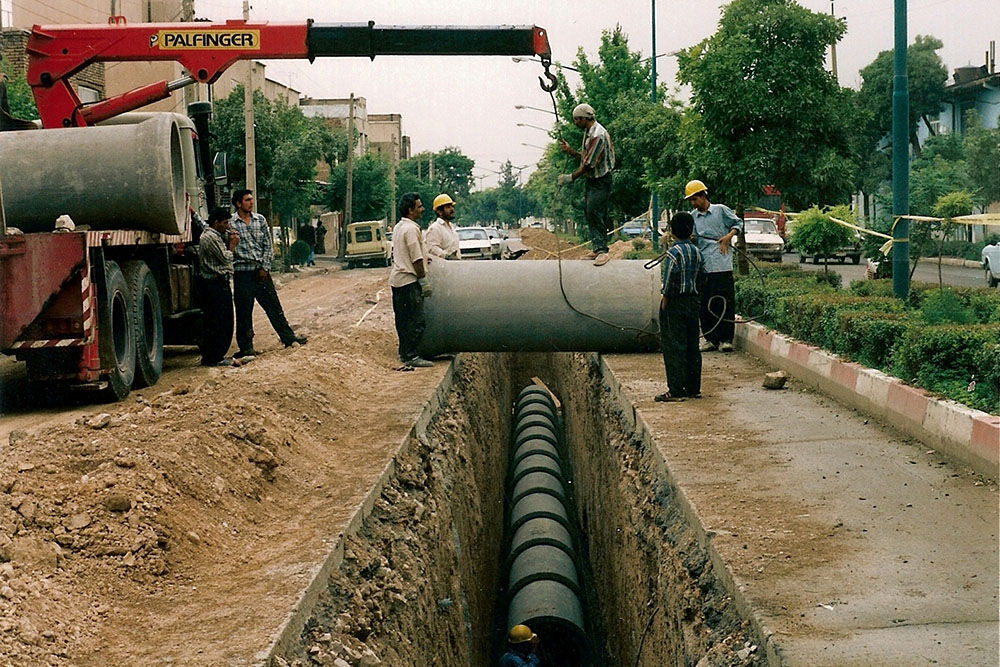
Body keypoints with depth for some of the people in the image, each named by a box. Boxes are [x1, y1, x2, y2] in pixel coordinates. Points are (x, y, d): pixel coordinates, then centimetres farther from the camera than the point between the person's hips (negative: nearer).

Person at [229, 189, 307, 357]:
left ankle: (288, 337, 18)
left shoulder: (260, 220, 8)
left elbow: (268, 245, 7)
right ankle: (245, 347, 10)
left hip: (261, 271, 3)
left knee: (273, 305, 9)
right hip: (242, 272, -3)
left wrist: (264, 267, 0)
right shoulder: (230, 223, -4)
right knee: (244, 311, 2)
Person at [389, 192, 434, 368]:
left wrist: (423, 259, 23)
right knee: (416, 320, -7)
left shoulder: (398, 227, 14)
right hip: (409, 280, -10)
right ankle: (411, 356, -7)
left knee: (403, 319, 15)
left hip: (397, 279, 10)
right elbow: (416, 260, -18)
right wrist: (422, 278, -8)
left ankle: (404, 353, 21)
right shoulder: (411, 229, -16)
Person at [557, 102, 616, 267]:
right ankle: (596, 249, 18)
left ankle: (602, 251, -9)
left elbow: (589, 164, -23)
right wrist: (570, 150, 0)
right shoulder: (588, 132, 10)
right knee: (589, 213, 11)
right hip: (591, 179, 10)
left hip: (601, 181, -10)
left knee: (595, 214, -12)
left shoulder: (598, 135, -22)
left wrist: (571, 177, -16)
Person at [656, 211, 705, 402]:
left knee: (674, 346, -3)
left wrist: (664, 300, -14)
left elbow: (670, 280, -22)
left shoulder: (674, 252, -15)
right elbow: (701, 276, 11)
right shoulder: (697, 252, 7)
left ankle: (676, 391, -3)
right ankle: (693, 388, 16)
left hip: (675, 303, -7)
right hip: (693, 301, 7)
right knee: (692, 345, 11)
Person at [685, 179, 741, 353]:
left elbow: (738, 223, 12)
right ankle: (711, 339, 11)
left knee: (726, 302, -4)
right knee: (705, 304, 3)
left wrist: (728, 236, -4)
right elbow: (693, 239, 10)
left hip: (722, 265, -3)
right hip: (703, 266, 3)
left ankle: (726, 339, 1)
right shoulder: (692, 217, 13)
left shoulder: (721, 210, 5)